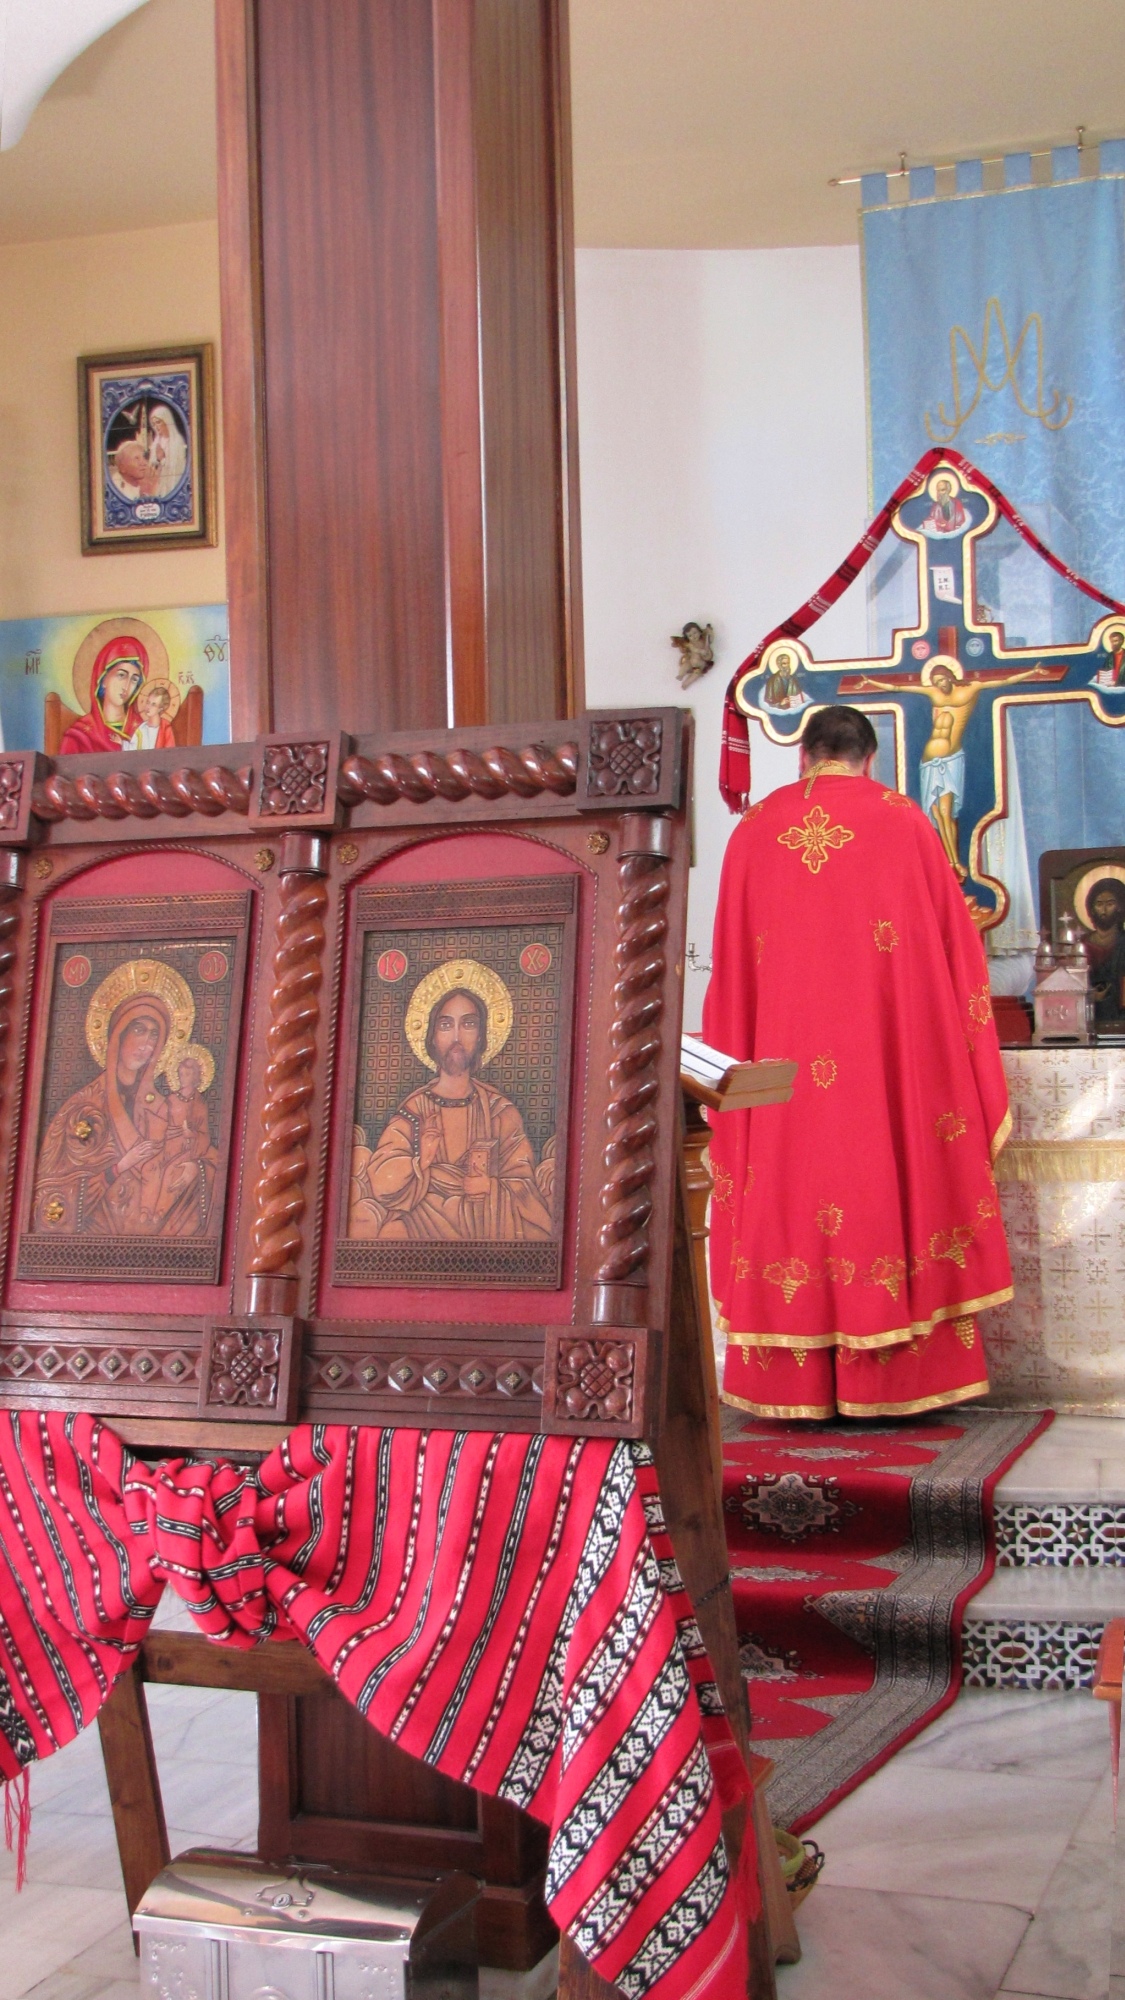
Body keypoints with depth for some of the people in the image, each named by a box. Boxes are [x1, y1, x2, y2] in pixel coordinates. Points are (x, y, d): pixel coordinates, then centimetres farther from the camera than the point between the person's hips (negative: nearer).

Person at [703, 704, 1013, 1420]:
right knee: (894, 1173, 3)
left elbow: (731, 967, 9)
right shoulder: (905, 822, 4)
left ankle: (797, 1383, 5)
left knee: (794, 1183, 3)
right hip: (893, 1055, -1)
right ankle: (900, 1377, 4)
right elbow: (954, 941, 8)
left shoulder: (754, 831, 8)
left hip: (783, 1056, 1)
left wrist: (734, 1072, 16)